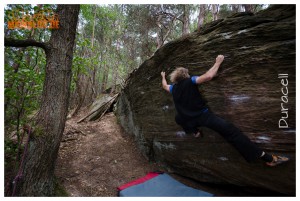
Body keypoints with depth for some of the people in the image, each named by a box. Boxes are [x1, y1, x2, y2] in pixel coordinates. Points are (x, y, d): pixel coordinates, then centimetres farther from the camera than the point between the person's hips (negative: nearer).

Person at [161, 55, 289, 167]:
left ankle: (194, 131, 20)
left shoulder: (173, 88, 11)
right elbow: (208, 76, -20)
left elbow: (164, 86, 35)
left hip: (188, 120, 5)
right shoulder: (189, 81, -4)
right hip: (203, 115, -5)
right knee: (229, 130, -11)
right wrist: (218, 63, -3)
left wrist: (163, 76, 55)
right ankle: (267, 158, -15)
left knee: (178, 118, 38)